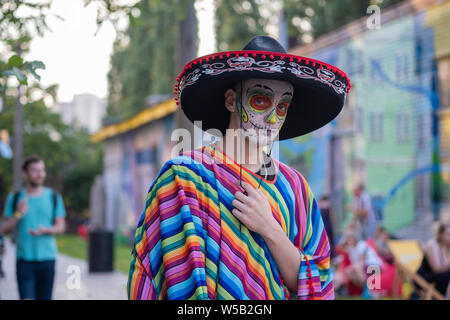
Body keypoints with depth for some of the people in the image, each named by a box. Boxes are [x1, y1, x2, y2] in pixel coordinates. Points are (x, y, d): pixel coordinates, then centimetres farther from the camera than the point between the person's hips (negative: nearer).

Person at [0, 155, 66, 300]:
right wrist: (18, 215, -13)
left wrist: (45, 230, -15)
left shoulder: (54, 197, 7)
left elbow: (61, 227, 6)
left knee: (44, 298, 5)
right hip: (24, 259, -1)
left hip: (47, 257, 1)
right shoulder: (14, 198, 5)